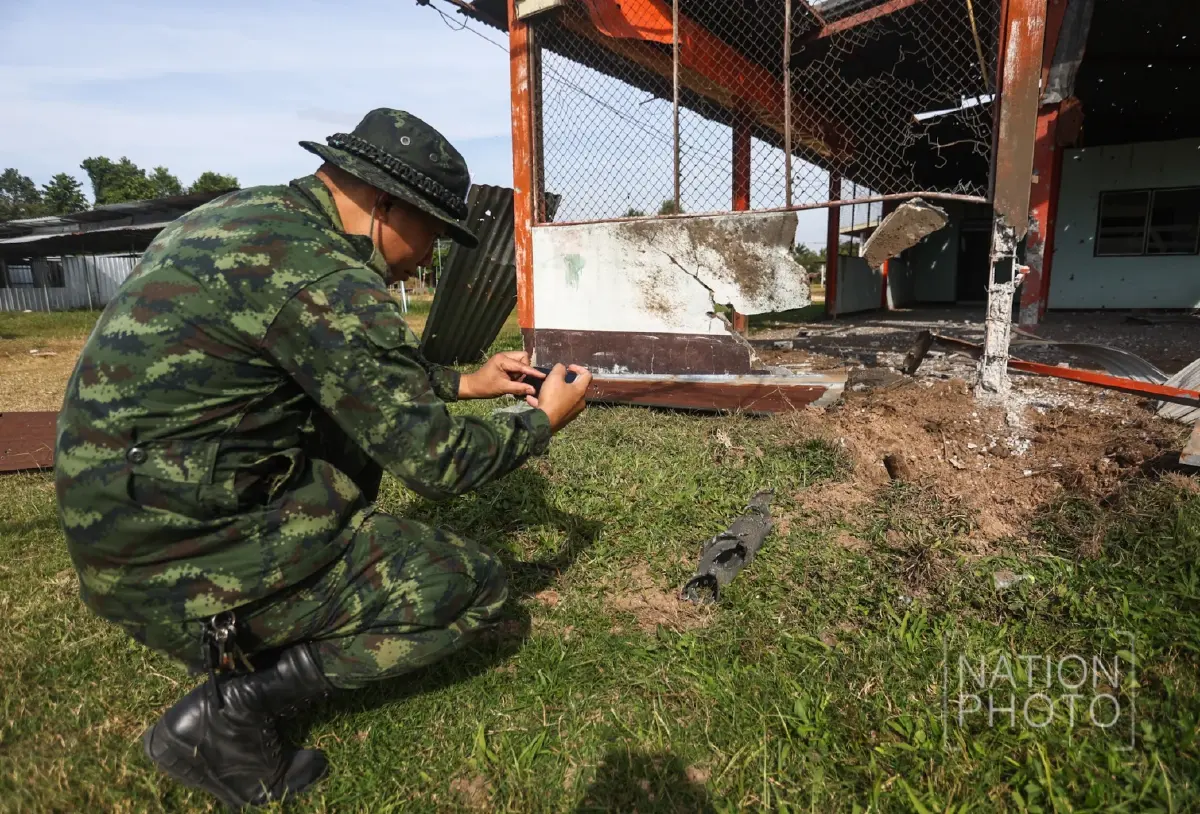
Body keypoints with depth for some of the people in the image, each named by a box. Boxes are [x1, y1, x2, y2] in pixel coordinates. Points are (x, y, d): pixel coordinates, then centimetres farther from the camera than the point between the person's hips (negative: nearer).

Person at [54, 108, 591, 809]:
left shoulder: (247, 214, 8)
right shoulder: (319, 274, -22)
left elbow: (369, 375, 20)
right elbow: (437, 463, -16)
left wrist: (464, 382, 21)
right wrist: (544, 419, 0)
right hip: (186, 560, -9)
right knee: (476, 586, -3)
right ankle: (230, 710, 1)